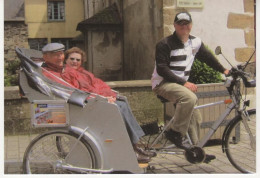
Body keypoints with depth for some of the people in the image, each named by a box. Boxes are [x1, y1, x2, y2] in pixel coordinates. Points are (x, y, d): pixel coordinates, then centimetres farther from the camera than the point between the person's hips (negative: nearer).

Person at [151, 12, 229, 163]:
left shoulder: (196, 42, 7)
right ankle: (175, 133, -20)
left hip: (181, 84, 7)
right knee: (190, 98, -34)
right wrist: (184, 82, -23)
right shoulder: (165, 44, -12)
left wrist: (223, 70, 14)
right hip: (163, 83, -7)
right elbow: (162, 69, -18)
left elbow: (208, 57, 22)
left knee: (195, 116, 3)